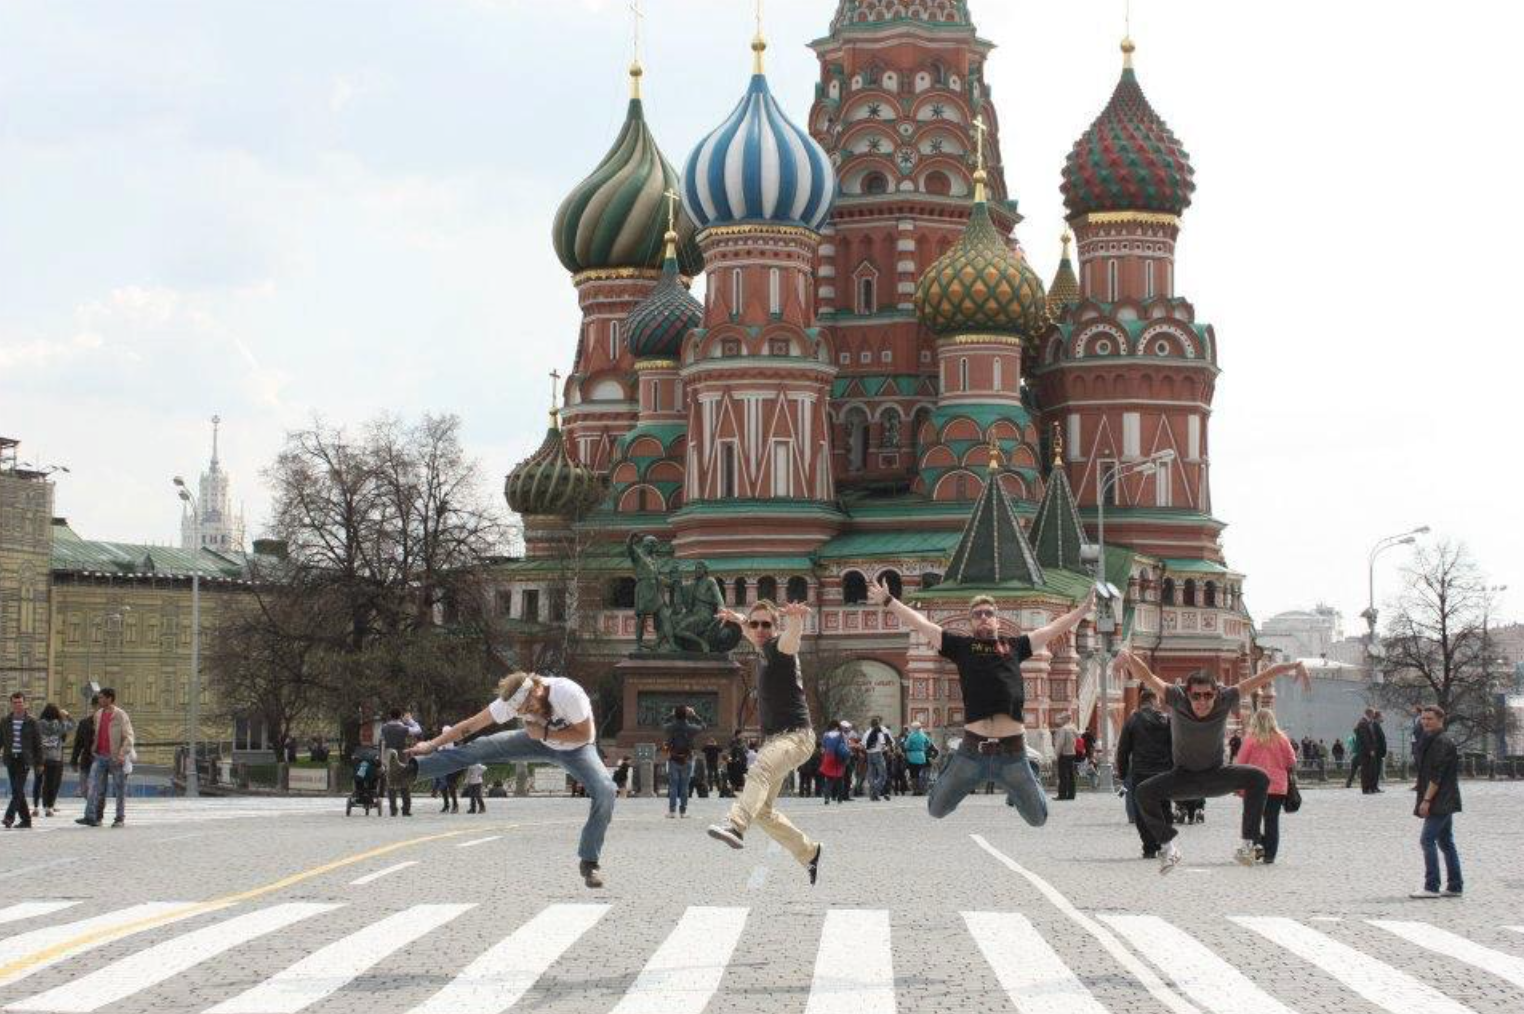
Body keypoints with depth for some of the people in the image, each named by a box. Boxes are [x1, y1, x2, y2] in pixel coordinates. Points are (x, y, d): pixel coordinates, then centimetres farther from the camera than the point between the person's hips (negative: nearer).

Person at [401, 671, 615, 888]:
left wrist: (545, 733, -30)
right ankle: (413, 767, -7)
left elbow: (584, 734, -27)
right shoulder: (512, 702, -25)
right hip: (540, 740, 3)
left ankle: (589, 862, -13)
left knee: (606, 791, -26)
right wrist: (432, 745, -16)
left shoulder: (568, 694, -38)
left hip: (576, 749, -3)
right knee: (483, 747, -12)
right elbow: (471, 725, -17)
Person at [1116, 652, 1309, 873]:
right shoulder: (1177, 699, -25)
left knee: (1259, 779, -23)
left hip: (1216, 775, 1)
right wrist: (1129, 658, -56)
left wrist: (1295, 666, -27)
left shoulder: (1225, 699, -21)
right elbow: (1147, 677, -37)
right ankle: (1167, 845, -8)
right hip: (1183, 777, -1)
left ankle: (1246, 842, -16)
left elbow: (1261, 678, -20)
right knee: (1144, 792, -24)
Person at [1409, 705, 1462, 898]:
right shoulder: (1429, 741, 17)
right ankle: (1455, 886, 14)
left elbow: (1437, 775, -20)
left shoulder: (1442, 743, -14)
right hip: (1444, 803, 10)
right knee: (1445, 842, 11)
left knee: (1427, 840, -12)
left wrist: (1426, 800, -22)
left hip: (1440, 802, -10)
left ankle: (1431, 887, -12)